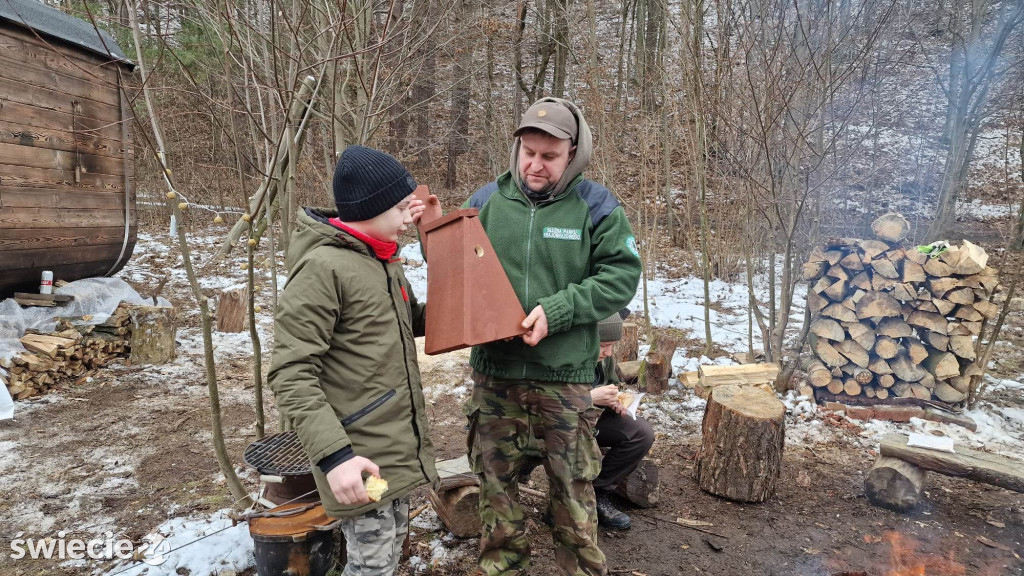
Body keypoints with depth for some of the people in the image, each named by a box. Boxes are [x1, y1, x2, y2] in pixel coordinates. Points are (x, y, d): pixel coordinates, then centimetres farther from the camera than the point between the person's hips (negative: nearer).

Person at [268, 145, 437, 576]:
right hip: (359, 456, -8)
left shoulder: (383, 260, 9)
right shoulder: (322, 267, -19)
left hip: (399, 444, 9)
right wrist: (332, 454, -28)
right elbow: (291, 374, -21)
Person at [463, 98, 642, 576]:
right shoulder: (487, 201, 3)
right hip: (494, 372, 3)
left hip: (564, 374, -2)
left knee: (572, 484, 13)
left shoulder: (594, 205, -4)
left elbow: (622, 276, -10)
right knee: (496, 480, 17)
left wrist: (556, 311, -20)